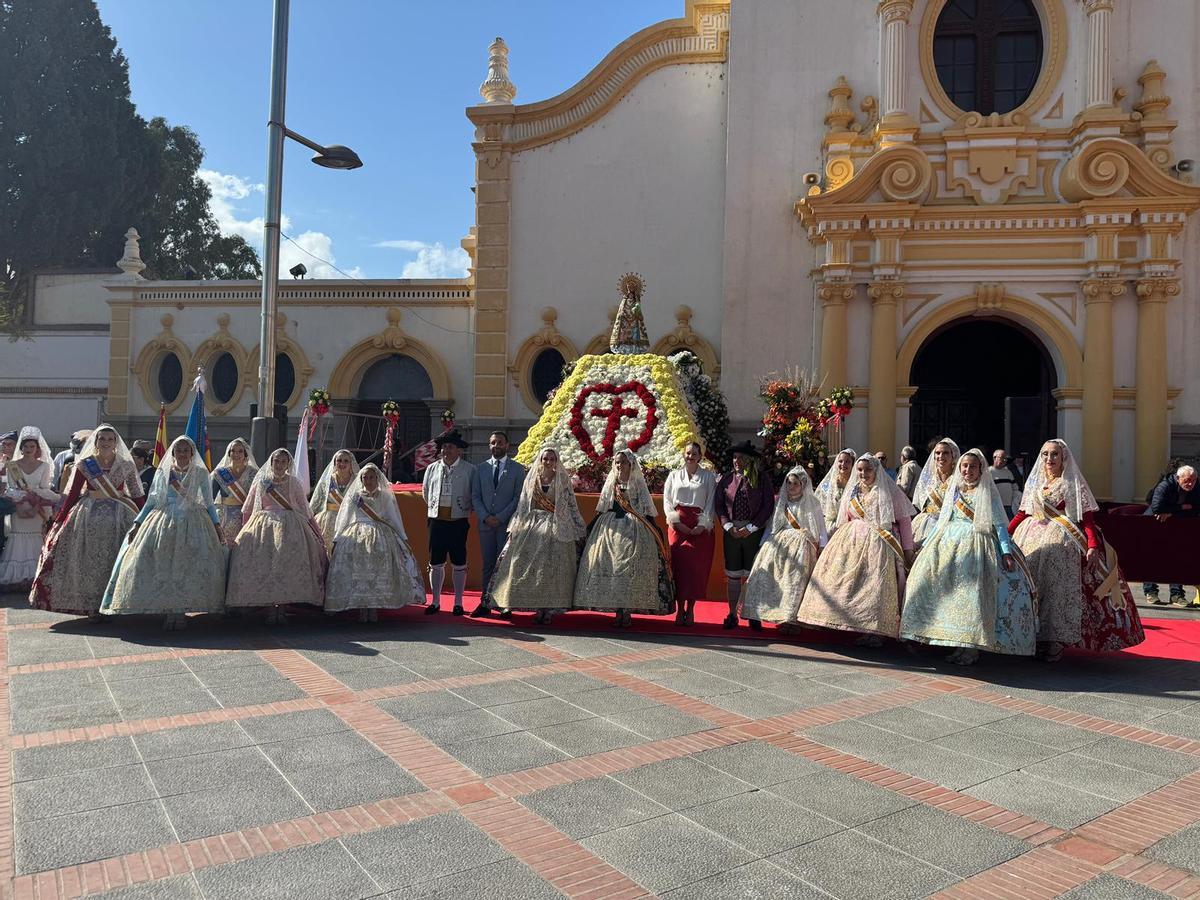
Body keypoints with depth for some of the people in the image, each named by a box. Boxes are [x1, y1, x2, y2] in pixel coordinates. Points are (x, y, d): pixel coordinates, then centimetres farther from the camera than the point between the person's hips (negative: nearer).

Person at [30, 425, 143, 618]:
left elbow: (136, 494, 5)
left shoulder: (126, 465, 1)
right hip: (89, 515, 0)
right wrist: (58, 520, 1)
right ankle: (92, 605, 12)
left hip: (119, 515, 0)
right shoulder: (84, 464, 1)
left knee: (116, 562, 1)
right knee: (90, 561, 3)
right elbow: (72, 494, 4)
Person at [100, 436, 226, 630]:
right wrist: (137, 524, 7)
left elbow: (209, 504, 9)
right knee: (161, 565, -9)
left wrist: (217, 526, 0)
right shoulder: (162, 472, 12)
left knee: (188, 566, -10)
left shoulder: (200, 473, 8)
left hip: (192, 523, -1)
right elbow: (151, 502, 15)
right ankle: (168, 610, -4)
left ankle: (179, 611, -4)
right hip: (163, 523, 2)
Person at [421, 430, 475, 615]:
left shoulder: (469, 470, -1)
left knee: (459, 564, 4)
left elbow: (475, 496, 6)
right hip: (436, 521, 3)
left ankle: (458, 603, 14)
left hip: (458, 522, -2)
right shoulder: (432, 469, 8)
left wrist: (464, 509, 7)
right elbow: (425, 493, 21)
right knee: (435, 564, 7)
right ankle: (435, 602, 17)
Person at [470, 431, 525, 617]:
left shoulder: (518, 469, 3)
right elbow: (475, 496, 8)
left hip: (507, 524, -3)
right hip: (486, 524, 3)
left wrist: (501, 517, -11)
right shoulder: (481, 468, 11)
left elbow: (519, 497, -3)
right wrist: (485, 517, -7)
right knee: (488, 565, 6)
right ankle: (485, 603, 10)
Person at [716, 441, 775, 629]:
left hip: (754, 531, -2)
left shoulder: (762, 478, 0)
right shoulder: (727, 478, 6)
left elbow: (768, 505, -3)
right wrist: (728, 526, -8)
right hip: (731, 532, 2)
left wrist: (750, 528, -9)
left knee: (752, 574, 1)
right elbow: (719, 504, 5)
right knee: (732, 574, 5)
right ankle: (732, 615, 14)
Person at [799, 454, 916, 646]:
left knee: (876, 585, -12)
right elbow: (843, 522, 20)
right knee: (846, 582, -6)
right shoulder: (851, 492, 15)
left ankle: (874, 631, -7)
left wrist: (908, 549, -3)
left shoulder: (890, 491, 3)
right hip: (852, 543, 4)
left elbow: (904, 520, 1)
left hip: (880, 544, -4)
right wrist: (837, 545, 14)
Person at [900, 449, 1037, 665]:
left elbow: (1000, 524, -1)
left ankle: (969, 648, -12)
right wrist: (926, 544, 19)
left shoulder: (987, 493, 4)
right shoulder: (953, 490, 17)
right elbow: (942, 521, 22)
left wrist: (1007, 552, -11)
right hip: (948, 544, 5)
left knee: (972, 593, -17)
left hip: (975, 547, -4)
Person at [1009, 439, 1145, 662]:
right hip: (1031, 539, 4)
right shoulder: (1034, 482, 16)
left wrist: (1092, 546, -17)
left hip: (1061, 543, -4)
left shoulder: (1073, 484, 3)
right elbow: (1022, 514, 16)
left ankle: (1055, 643, -4)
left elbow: (1087, 518, -5)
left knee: (1057, 588, -10)